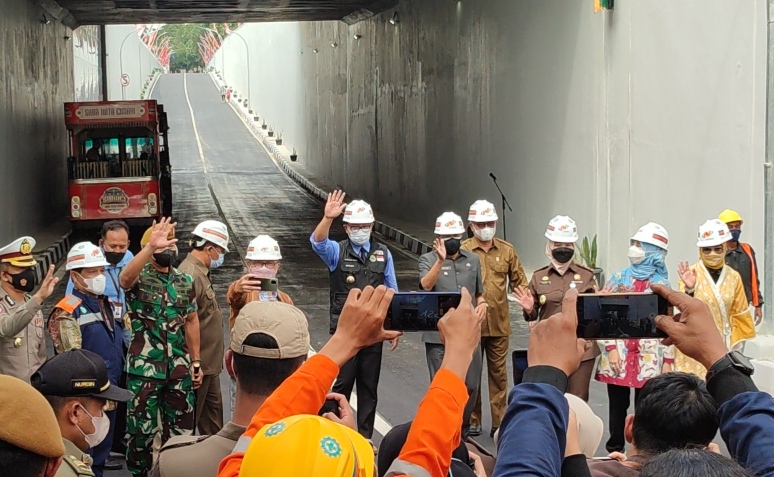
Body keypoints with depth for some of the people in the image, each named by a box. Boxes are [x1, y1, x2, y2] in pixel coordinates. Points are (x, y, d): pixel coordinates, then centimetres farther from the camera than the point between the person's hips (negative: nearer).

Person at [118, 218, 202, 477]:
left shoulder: (185, 281, 9)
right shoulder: (140, 277, -7)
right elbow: (125, 278, -33)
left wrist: (195, 362, 10)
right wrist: (151, 247, -44)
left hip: (179, 368, 4)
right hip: (144, 368, -4)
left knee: (180, 427, 12)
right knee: (142, 428, 5)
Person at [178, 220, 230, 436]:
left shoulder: (201, 272, 12)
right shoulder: (190, 275, -21)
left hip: (208, 365, 11)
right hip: (197, 367, -11)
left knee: (213, 417, 20)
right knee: (189, 420, 0)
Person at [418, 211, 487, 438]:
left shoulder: (473, 260, 13)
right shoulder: (428, 260, 1)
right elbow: (426, 285, -19)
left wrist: (482, 303, 2)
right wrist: (440, 260, -29)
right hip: (439, 335, -4)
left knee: (471, 385, 7)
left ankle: (462, 428, 26)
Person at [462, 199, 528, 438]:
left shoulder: (507, 251, 8)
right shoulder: (463, 251, -2)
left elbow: (519, 281, 14)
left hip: (499, 322, 2)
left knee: (498, 371, 7)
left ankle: (499, 421, 13)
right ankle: (472, 420, 17)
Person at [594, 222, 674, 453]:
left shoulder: (662, 284, 4)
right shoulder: (618, 278, 5)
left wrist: (668, 360, -1)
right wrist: (611, 348, -9)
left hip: (649, 359, -1)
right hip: (619, 355, 1)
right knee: (617, 408, 8)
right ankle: (614, 452, 18)